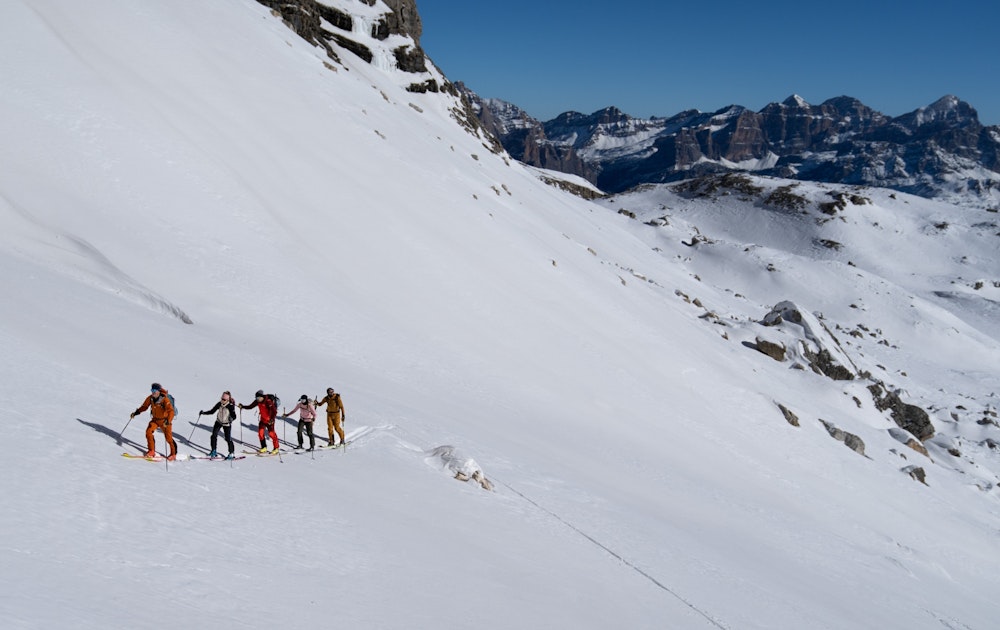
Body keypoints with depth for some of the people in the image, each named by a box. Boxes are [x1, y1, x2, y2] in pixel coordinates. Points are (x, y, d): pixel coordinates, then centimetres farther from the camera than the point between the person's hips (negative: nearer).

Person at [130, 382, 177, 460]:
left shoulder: (165, 400, -26)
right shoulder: (150, 398, -10)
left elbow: (171, 411, -33)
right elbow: (144, 406, 6)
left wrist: (168, 421, -46)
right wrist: (136, 412, -6)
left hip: (164, 420, -5)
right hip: (155, 419, 5)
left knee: (168, 437, -1)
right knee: (148, 431, -16)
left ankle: (173, 454, 19)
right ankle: (151, 451, -3)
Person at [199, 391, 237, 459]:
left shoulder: (230, 406, -23)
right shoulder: (219, 404, -10)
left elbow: (234, 416, -26)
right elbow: (212, 411, 0)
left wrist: (231, 419, -48)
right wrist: (203, 413, -9)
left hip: (227, 424, -5)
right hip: (218, 422, 5)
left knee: (228, 439, -7)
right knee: (214, 436, 1)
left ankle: (232, 453, 9)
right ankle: (214, 451, 18)